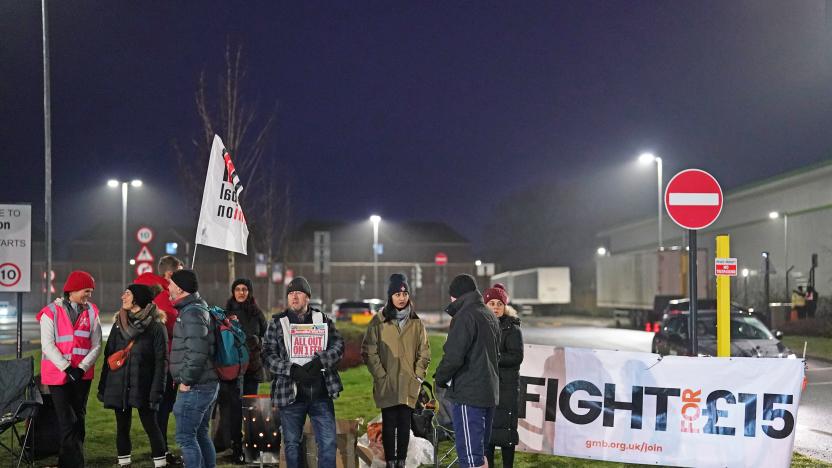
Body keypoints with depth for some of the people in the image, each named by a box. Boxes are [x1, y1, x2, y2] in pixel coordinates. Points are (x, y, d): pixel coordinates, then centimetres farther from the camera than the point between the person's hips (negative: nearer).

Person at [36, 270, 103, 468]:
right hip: (58, 374, -4)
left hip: (82, 375, 4)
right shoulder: (51, 312, -4)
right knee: (68, 422, -7)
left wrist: (81, 368, -13)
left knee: (79, 419, 11)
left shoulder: (91, 312, 5)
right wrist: (67, 368, -17)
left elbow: (96, 346, 0)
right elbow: (48, 345, -11)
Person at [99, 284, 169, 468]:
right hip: (118, 386, 5)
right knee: (122, 427, 9)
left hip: (142, 387, -5)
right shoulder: (119, 323, 11)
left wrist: (156, 390, -15)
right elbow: (108, 356, 12)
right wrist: (103, 387, 7)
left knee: (150, 425, -2)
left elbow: (161, 361, -8)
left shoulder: (156, 326, -5)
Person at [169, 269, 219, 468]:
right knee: (201, 434, 16)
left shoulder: (191, 313, -17)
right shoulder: (198, 308, 15)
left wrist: (187, 381, -17)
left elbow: (197, 352, -26)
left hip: (194, 388, -10)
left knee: (185, 437, -4)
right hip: (207, 384, 10)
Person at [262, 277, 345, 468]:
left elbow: (338, 345, 1)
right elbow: (268, 354, -3)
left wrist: (319, 361, -17)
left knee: (328, 442, -1)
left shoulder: (323, 320, 9)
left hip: (321, 394, 1)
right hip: (290, 393, 0)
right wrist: (292, 370, -18)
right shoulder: (277, 322, 5)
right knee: (292, 444, 9)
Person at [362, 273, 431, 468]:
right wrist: (381, 376, -7)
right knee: (389, 424, 1)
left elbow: (424, 353, 10)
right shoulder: (379, 322, -2)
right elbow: (369, 352, -2)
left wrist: (418, 376, 2)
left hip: (409, 386, 2)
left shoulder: (416, 323, 6)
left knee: (405, 424, 5)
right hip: (387, 385, -2)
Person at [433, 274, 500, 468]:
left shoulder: (465, 316, -13)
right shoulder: (490, 316, 15)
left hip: (467, 394, -9)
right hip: (489, 392, 9)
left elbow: (454, 356, -20)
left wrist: (440, 379, -4)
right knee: (479, 451, 18)